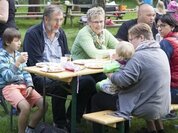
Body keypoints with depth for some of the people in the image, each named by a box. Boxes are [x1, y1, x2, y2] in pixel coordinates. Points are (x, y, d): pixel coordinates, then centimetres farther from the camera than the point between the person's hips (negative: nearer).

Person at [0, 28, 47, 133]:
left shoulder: (18, 54, 13)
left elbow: (25, 72, 14)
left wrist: (30, 85, -4)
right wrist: (18, 63, -25)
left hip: (23, 85, 7)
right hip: (9, 87, -7)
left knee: (44, 105, -11)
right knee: (26, 107, -32)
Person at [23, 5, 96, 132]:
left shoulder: (60, 33, 15)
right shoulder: (32, 34, -6)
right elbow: (35, 63, -12)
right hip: (41, 77, -6)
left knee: (88, 82, -16)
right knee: (60, 85, -38)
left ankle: (71, 120, -5)